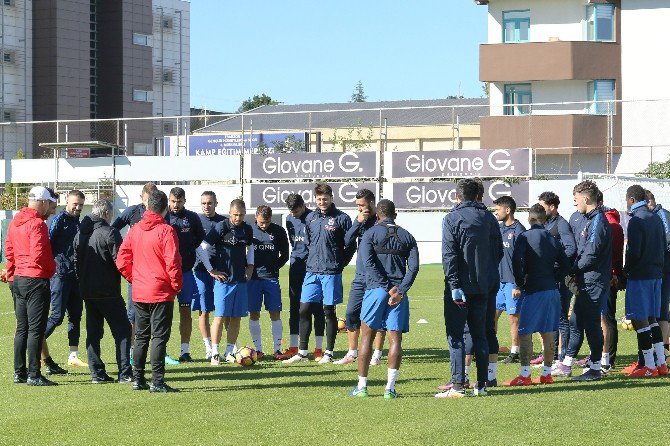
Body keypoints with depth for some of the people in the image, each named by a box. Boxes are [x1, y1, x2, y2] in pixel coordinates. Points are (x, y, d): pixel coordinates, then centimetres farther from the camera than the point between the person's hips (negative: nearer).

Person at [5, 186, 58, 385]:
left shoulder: (15, 223, 11)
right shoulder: (37, 224, -16)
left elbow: (9, 250, 16)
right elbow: (38, 255, -22)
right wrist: (52, 268, -6)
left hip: (18, 279, 9)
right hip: (36, 279, -9)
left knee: (22, 328, 14)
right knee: (36, 329, -5)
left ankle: (19, 373, 17)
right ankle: (34, 375, -5)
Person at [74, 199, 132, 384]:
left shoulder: (80, 233, 9)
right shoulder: (109, 233, -13)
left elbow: (76, 261, 14)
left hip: (87, 291, 7)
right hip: (108, 291, -7)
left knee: (93, 332, 11)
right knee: (122, 330, 1)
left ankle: (97, 373, 8)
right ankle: (124, 372, -4)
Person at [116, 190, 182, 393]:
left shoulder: (135, 230, 4)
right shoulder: (166, 231, -12)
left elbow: (122, 260, 4)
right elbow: (172, 262, -17)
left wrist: (134, 278, 15)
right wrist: (176, 285, -4)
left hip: (139, 292, 5)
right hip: (161, 292, -5)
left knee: (141, 337, 14)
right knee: (159, 336, -2)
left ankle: (138, 379, 16)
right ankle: (157, 381, -5)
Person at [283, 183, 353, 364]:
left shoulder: (341, 218, -4)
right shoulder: (311, 218, 10)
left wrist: (338, 265, -1)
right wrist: (311, 262, 12)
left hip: (331, 273, -5)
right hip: (312, 272, 5)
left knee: (329, 312, 2)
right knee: (304, 310, 2)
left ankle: (329, 353, 9)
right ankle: (302, 352, 9)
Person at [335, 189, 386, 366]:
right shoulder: (360, 220, 10)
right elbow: (348, 241, 0)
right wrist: (358, 222, -9)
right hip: (360, 276, 6)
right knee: (352, 314, 5)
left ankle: (377, 354, 8)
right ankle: (352, 353, 14)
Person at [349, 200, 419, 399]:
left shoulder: (370, 234, 4)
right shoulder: (406, 237, 12)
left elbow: (368, 262, -10)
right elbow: (414, 266, 0)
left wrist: (387, 287, -11)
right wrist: (400, 290, -8)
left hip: (376, 289, -2)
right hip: (399, 291, 2)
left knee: (367, 337, 7)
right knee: (395, 339, 3)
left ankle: (362, 386, 8)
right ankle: (390, 388, -3)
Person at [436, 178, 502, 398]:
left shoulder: (452, 219, -8)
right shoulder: (489, 219, 8)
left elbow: (449, 255, -15)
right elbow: (498, 251, 12)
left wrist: (454, 285, -17)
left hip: (460, 285, -5)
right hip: (483, 286, 5)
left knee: (455, 335, -2)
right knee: (480, 334, 12)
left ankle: (458, 385, -9)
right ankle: (481, 384, 12)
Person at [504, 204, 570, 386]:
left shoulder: (524, 237, -6)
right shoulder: (553, 239, 11)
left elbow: (516, 261, -18)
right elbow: (565, 265, 12)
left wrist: (519, 285, -9)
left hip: (532, 290, -6)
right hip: (552, 290, 6)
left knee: (525, 332, -4)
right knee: (548, 332, 10)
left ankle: (524, 375, -9)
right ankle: (547, 374, 13)